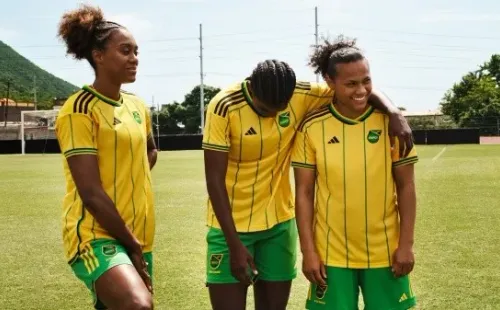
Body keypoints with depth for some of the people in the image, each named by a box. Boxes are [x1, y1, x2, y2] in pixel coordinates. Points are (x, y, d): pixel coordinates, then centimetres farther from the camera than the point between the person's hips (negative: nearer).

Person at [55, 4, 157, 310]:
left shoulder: (137, 106, 9)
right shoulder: (80, 109, -13)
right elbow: (91, 193, -17)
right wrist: (132, 244, -11)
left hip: (138, 235, 8)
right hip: (96, 235, -8)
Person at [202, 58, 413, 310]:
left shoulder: (299, 96, -10)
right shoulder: (224, 107, -19)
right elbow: (214, 179, -16)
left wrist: (393, 112, -22)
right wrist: (234, 245, -18)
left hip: (279, 223, 3)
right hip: (230, 225, -3)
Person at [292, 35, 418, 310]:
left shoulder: (390, 122, -4)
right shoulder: (312, 127, -6)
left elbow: (406, 187, 1)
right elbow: (304, 193, -2)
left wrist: (406, 244, -3)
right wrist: (308, 251, -5)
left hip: (385, 252, 1)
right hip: (331, 254, 0)